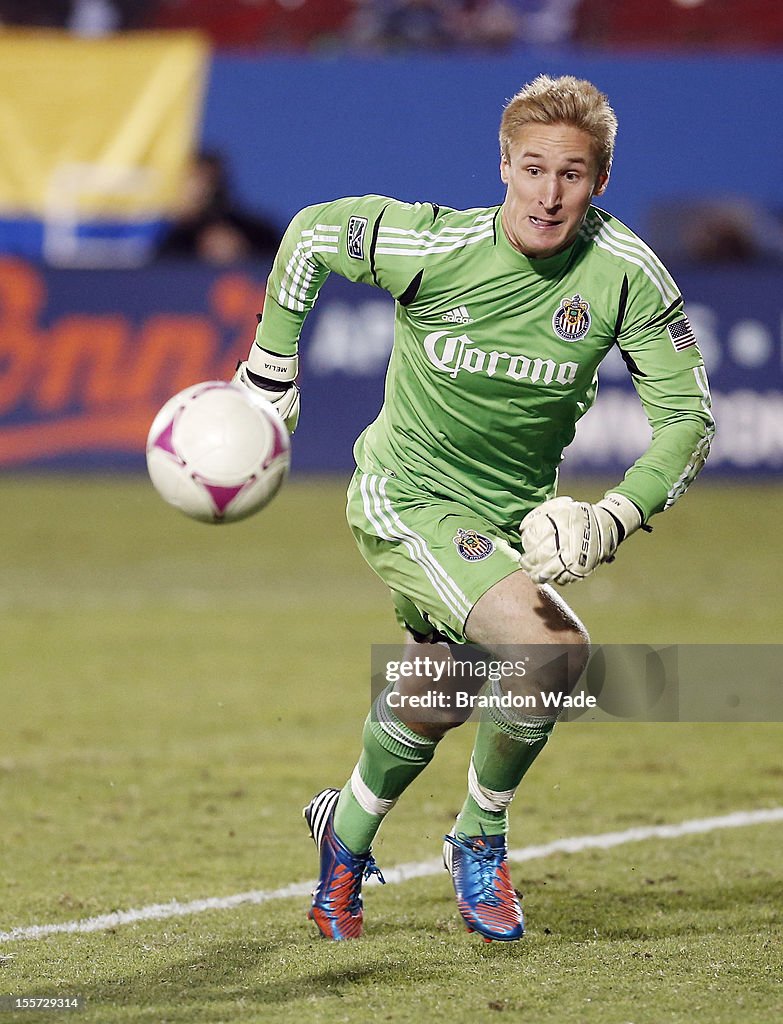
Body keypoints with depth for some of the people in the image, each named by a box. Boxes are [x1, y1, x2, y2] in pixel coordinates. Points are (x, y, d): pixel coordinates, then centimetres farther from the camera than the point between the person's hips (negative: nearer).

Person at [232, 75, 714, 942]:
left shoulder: (624, 274, -17)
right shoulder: (435, 246, -22)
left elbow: (687, 417, -11)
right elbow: (313, 233, -3)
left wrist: (613, 520, -26)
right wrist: (268, 375, 4)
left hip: (510, 516, 5)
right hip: (404, 499, -5)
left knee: (432, 703, 20)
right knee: (555, 648, -24)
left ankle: (346, 834, 50)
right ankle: (480, 839, 0)